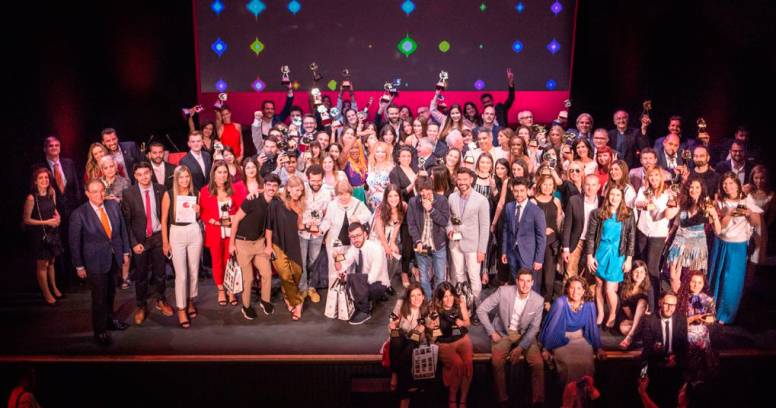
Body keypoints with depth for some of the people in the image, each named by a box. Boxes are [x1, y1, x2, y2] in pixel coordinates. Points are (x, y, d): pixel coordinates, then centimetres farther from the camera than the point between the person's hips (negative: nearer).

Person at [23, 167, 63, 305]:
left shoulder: (52, 193, -2)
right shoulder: (31, 198, -19)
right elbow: (26, 220, -14)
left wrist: (57, 217, -5)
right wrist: (47, 222, -18)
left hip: (52, 232, 5)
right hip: (39, 234, -5)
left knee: (51, 262, 19)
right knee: (42, 264, 7)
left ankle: (54, 288, 35)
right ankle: (47, 294, 20)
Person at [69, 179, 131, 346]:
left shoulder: (113, 206, -4)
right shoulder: (79, 214, -16)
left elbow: (122, 230, 5)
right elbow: (74, 242, -9)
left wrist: (125, 252, 7)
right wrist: (79, 266, -6)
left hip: (114, 257, 4)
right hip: (95, 261, -4)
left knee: (110, 292, 21)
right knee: (99, 296, 4)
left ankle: (109, 319, 42)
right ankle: (100, 331, 22)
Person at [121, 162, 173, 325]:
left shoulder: (160, 190, -4)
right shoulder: (128, 194, -10)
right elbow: (126, 221, -6)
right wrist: (133, 243, -10)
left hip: (158, 237, 2)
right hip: (140, 239, -2)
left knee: (160, 271, 12)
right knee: (141, 275, 10)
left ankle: (159, 300, 34)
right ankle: (141, 306, 29)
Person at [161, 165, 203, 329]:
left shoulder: (195, 194, 3)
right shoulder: (169, 194, -6)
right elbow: (164, 220, -2)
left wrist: (198, 211, -7)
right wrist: (165, 242, -3)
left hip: (194, 232, 3)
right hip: (176, 234, -3)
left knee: (194, 271, 11)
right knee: (181, 274, -3)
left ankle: (190, 301, 32)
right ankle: (181, 309, 9)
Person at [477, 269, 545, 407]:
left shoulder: (538, 300, -13)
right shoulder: (503, 291, -18)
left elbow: (534, 328, -5)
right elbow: (481, 310, -11)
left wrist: (520, 348, -16)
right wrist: (492, 333, -12)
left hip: (525, 334, 2)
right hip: (503, 332, -1)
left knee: (538, 363, -20)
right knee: (497, 361, -26)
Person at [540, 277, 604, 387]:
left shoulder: (589, 305, -8)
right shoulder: (560, 303, -19)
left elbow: (593, 327, 5)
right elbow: (552, 325, -14)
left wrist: (598, 348, 4)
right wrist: (546, 349, -11)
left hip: (580, 338, 3)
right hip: (561, 339, -3)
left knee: (586, 363, -21)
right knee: (570, 363, -26)